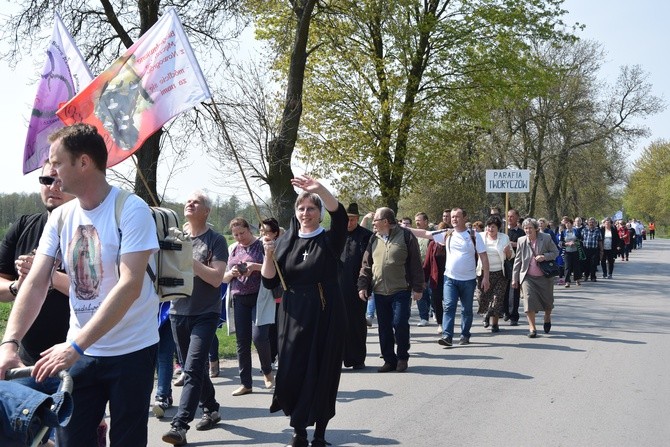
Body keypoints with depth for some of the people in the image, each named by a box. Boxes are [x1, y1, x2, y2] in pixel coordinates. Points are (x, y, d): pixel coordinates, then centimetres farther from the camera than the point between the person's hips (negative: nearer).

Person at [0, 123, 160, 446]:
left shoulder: (131, 210, -15)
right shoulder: (59, 218, 3)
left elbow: (129, 286, -23)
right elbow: (36, 285, -2)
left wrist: (75, 345, -27)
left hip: (132, 351, -4)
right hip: (78, 351, 5)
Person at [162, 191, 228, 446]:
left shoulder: (215, 240, -5)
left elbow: (216, 278, -15)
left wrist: (189, 259, -20)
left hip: (205, 314, -5)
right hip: (178, 313, 5)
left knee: (192, 370, -13)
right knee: (193, 369, 14)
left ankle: (179, 426, -14)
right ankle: (211, 410, 30)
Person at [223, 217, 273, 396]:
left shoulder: (262, 245, 0)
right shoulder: (234, 250, 15)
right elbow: (224, 278, 17)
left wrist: (256, 267, -18)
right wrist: (231, 273, -5)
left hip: (259, 297, -5)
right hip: (239, 299, 5)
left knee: (259, 336, -15)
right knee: (242, 342, 5)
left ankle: (267, 371, 13)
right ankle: (245, 383, 13)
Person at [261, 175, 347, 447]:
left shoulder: (330, 240, -1)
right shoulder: (286, 242, 9)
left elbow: (340, 215, -23)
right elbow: (270, 282, 4)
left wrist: (320, 189, -38)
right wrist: (268, 255, -13)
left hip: (325, 314, -2)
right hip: (293, 316, 3)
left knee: (323, 374, 1)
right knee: (292, 374, 0)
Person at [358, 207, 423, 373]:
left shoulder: (405, 235, -4)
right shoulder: (374, 238, 10)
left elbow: (416, 264, -4)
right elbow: (366, 264, 13)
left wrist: (418, 288, -7)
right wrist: (363, 285, 4)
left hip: (401, 291, -5)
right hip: (379, 291, 5)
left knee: (400, 323, -9)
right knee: (384, 327, 7)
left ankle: (402, 357, 11)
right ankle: (389, 360, 17)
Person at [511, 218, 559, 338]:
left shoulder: (546, 238, -7)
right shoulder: (521, 241, -2)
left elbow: (556, 252, 1)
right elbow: (517, 260, 4)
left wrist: (544, 257, -20)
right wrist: (514, 278, 3)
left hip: (544, 276, 0)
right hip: (528, 277, 0)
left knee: (548, 301, 12)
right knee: (529, 300, -13)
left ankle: (547, 318, 45)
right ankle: (532, 328, -4)